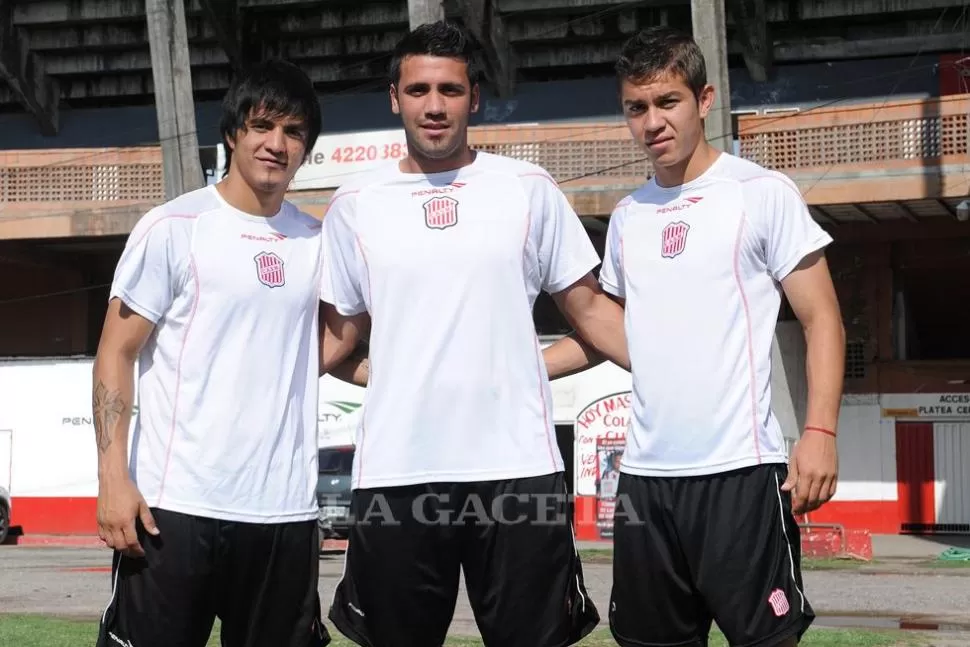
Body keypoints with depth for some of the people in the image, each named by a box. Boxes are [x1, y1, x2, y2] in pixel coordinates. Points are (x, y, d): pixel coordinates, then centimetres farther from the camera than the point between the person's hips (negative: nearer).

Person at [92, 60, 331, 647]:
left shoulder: (318, 241, 11)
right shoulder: (174, 227, -2)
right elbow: (117, 353, -3)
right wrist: (114, 478, -12)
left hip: (287, 510, 4)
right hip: (177, 506, -4)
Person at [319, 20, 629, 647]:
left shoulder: (529, 190, 5)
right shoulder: (354, 206, 8)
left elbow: (589, 307, 9)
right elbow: (339, 333, 13)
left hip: (518, 467, -1)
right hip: (394, 476, 1)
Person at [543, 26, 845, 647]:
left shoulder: (762, 193, -2)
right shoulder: (627, 216, 13)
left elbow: (823, 319, -4)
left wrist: (820, 432, -17)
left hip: (741, 470, -6)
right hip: (646, 474, 6)